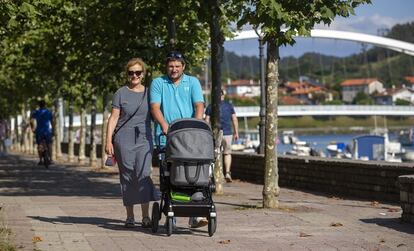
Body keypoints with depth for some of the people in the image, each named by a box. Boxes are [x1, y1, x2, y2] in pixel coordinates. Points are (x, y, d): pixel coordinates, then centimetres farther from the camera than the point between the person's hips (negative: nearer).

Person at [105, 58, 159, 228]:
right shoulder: (121, 93, 5)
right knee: (127, 177, 3)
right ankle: (130, 216, 12)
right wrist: (108, 141, -6)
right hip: (123, 140, -1)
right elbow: (113, 118, 2)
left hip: (144, 139, 1)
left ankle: (146, 217, -14)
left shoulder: (149, 93, 12)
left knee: (144, 175, -13)